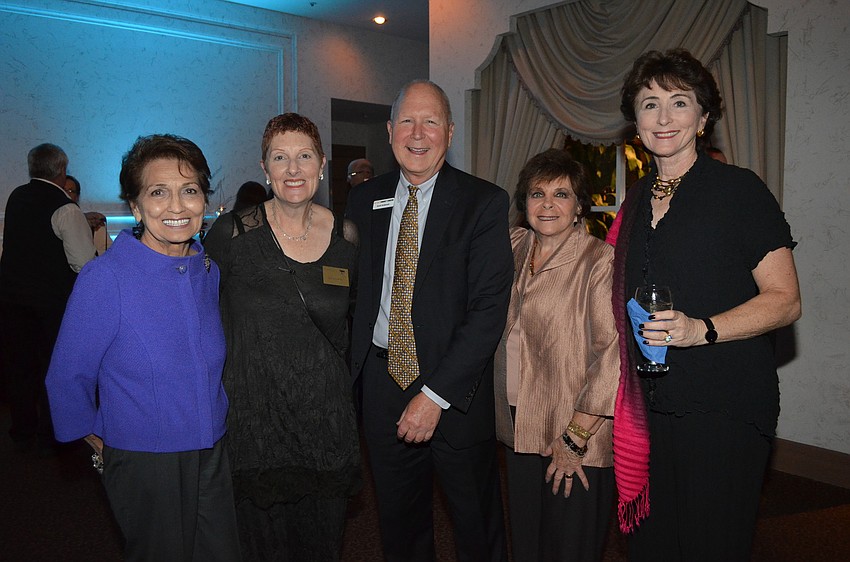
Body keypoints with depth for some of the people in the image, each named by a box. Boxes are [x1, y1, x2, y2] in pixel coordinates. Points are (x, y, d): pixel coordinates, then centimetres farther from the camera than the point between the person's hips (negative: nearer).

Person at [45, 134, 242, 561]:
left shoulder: (208, 272, -1)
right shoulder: (105, 278, -18)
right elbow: (67, 378, -9)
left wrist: (211, 434, 14)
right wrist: (101, 445, 2)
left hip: (212, 457, 5)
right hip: (144, 464, -5)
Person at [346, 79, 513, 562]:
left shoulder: (484, 203, -10)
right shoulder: (365, 201, 5)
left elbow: (490, 309, -15)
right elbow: (354, 291, 11)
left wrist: (435, 395, -19)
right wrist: (352, 369, 0)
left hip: (456, 389, -3)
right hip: (383, 379, 4)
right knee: (399, 522, 20)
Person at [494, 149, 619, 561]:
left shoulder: (600, 261, -14)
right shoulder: (513, 248, 4)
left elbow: (615, 353, -19)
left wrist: (576, 436, -18)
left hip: (577, 439, -5)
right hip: (517, 427, 6)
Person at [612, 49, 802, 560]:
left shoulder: (739, 189, -8)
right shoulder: (638, 199, 11)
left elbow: (785, 300, -9)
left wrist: (702, 329, -25)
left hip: (724, 409, -5)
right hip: (650, 408, 6)